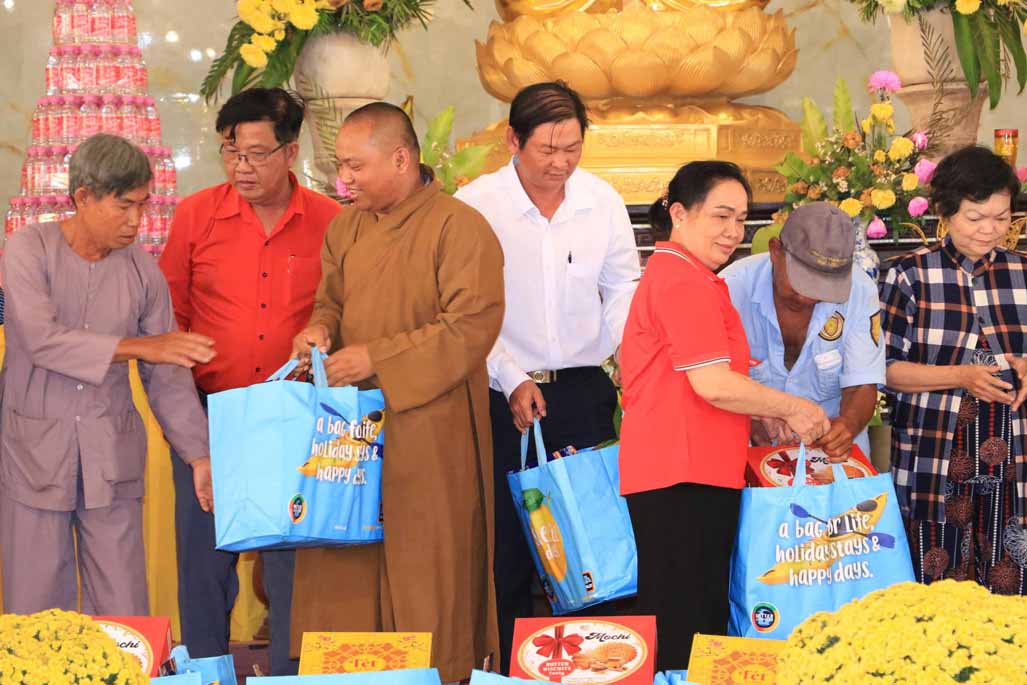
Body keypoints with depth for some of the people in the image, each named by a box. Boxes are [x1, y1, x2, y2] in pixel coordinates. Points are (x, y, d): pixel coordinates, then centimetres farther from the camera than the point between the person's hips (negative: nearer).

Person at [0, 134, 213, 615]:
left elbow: (167, 378, 5)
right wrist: (138, 346, -25)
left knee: (124, 610, 2)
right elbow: (41, 340, -21)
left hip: (113, 459, 2)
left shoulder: (142, 270, 2)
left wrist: (199, 455, -1)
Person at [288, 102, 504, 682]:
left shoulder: (460, 227, -10)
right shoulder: (346, 226, 12)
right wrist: (319, 329, 0)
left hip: (429, 432, -6)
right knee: (340, 566, 6)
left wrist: (376, 358, -18)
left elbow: (472, 327, -17)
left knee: (425, 570, 0)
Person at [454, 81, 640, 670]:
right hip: (504, 395, -2)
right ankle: (510, 662, 14)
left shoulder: (603, 200, 2)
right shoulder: (475, 205, -8)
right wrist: (512, 380, -13)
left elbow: (623, 289, 12)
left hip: (585, 390, 3)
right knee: (508, 538, 2)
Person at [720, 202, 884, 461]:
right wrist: (752, 419, -30)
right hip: (751, 450, -3)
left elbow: (862, 386, -7)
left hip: (831, 449, 3)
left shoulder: (860, 291, -9)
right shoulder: (732, 287, -15)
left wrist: (848, 424, -28)